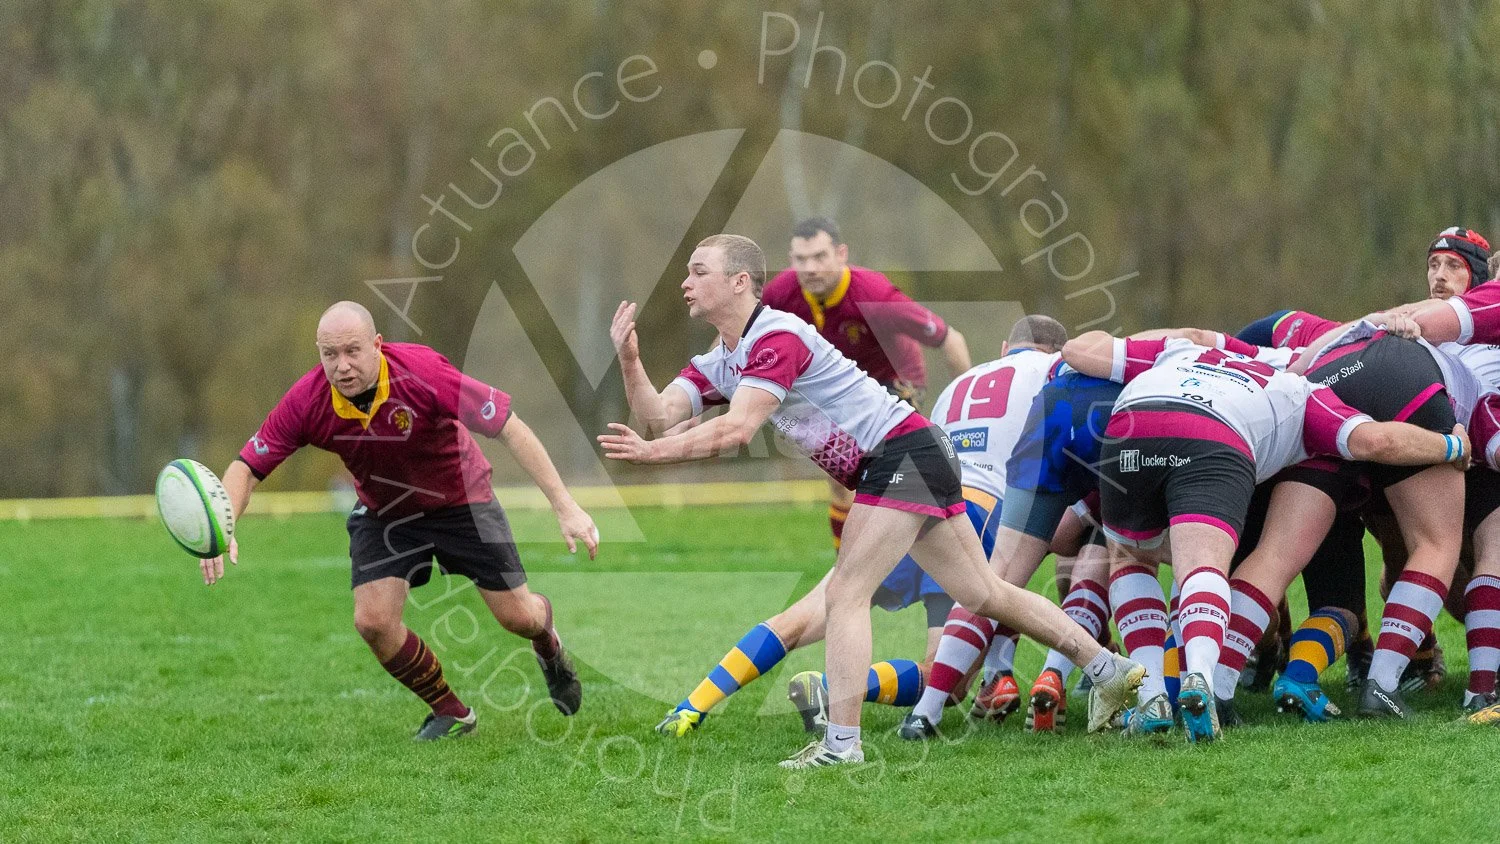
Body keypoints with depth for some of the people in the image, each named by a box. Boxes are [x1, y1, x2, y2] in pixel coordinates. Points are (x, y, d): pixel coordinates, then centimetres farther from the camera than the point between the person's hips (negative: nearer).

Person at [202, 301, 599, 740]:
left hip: (461, 500, -2)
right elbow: (247, 467, -17)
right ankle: (451, 713, 10)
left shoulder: (422, 372, -34)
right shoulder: (306, 402, -25)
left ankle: (548, 642, 41)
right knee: (372, 620, -16)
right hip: (384, 514, 2)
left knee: (518, 616, 0)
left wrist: (565, 507, -34)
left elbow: (510, 428, -30)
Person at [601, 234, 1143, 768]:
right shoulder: (720, 362, 11)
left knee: (846, 594, -15)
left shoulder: (777, 338, -18)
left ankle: (841, 743, -19)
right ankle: (1111, 671, 23)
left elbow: (736, 430, -29)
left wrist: (654, 452, -31)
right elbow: (658, 416, 1)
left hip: (903, 451, -10)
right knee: (986, 595, 15)